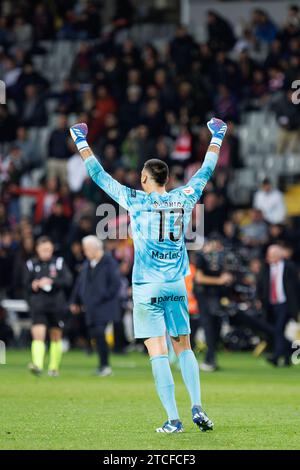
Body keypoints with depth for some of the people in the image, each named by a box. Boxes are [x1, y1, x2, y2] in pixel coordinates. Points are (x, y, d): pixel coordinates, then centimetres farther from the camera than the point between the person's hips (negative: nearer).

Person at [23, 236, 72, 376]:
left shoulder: (59, 262, 3)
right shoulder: (31, 264, 6)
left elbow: (68, 280, -7)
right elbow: (26, 284, 10)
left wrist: (51, 282, -19)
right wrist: (33, 286, -12)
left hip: (56, 305, 1)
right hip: (38, 306, -1)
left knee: (56, 337, 10)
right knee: (38, 335, -16)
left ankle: (54, 367, 22)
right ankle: (37, 365, -28)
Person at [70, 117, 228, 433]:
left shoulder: (137, 201, -5)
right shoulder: (184, 199, 3)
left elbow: (100, 176, 2)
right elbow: (205, 172, 20)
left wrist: (82, 143, 13)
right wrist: (216, 138, 33)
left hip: (148, 287, -4)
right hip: (177, 286, 4)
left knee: (158, 351, -5)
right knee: (183, 347, 13)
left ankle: (173, 419, -10)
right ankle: (197, 407, 0)